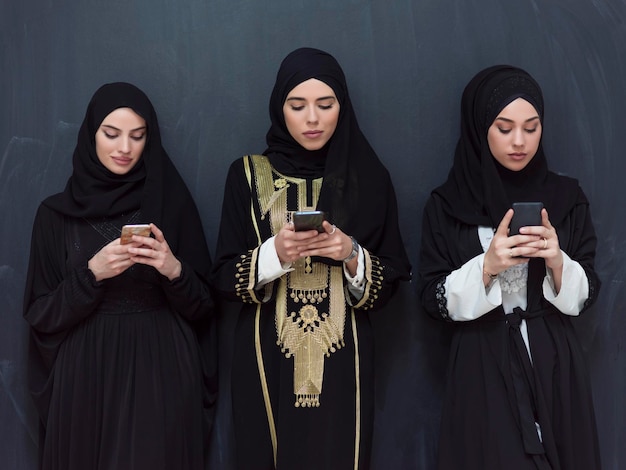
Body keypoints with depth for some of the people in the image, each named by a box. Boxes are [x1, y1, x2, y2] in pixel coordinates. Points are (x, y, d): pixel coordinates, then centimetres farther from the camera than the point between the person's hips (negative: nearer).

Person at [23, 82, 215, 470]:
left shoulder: (172, 203, 3)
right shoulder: (57, 213, 3)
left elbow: (203, 308, 3)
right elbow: (41, 315, -1)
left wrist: (174, 270, -16)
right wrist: (91, 274, -15)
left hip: (162, 375, 0)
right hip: (87, 377, 0)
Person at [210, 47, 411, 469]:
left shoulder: (369, 178, 2)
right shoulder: (248, 175, 2)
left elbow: (392, 280, 3)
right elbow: (224, 277, 0)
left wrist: (351, 255, -15)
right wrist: (274, 253, -17)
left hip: (342, 364, 0)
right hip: (266, 362, 0)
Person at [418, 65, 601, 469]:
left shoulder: (566, 197, 1)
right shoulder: (447, 204, -2)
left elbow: (586, 295, 1)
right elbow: (434, 298, -4)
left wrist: (557, 261, -18)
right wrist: (486, 267, -20)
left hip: (555, 368, 2)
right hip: (482, 372, -1)